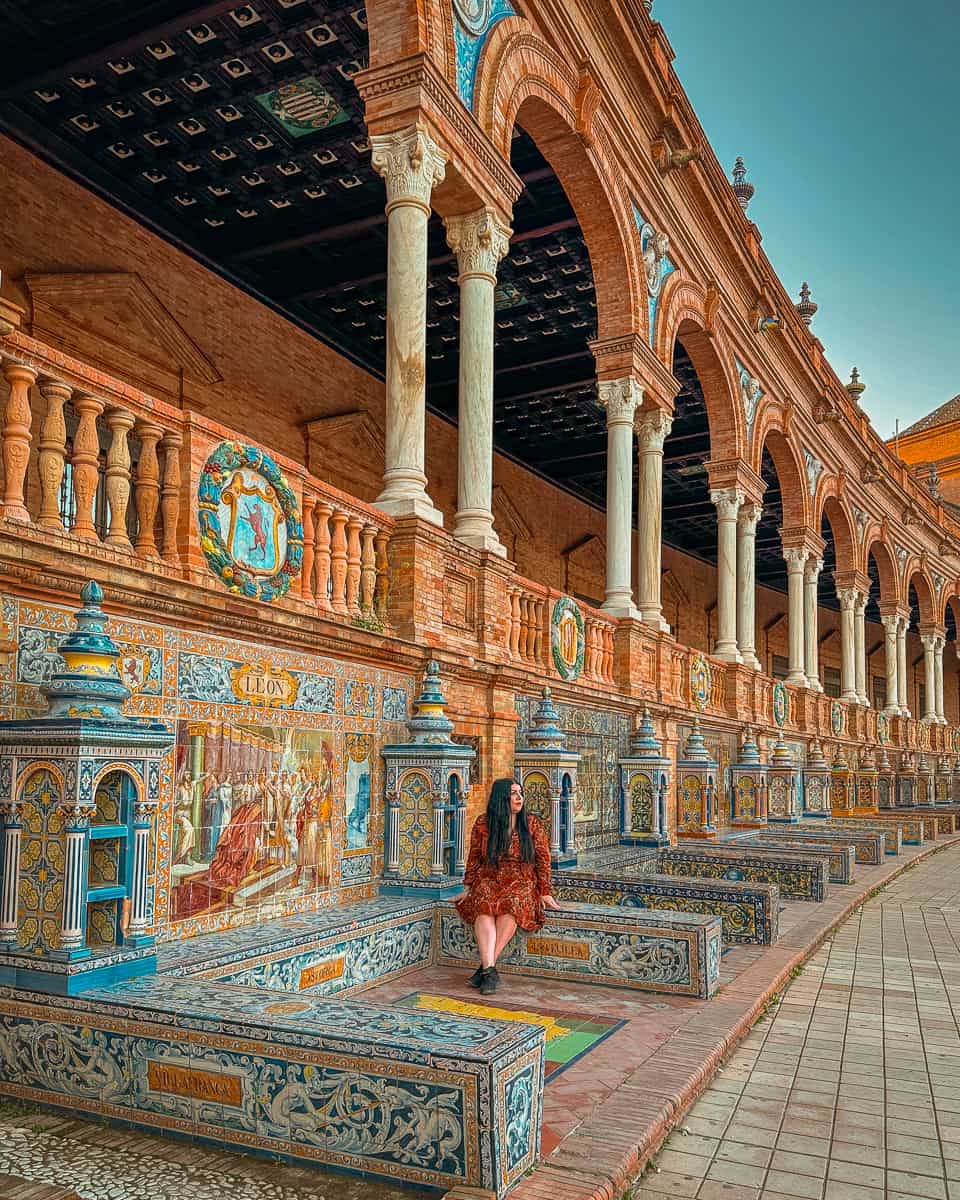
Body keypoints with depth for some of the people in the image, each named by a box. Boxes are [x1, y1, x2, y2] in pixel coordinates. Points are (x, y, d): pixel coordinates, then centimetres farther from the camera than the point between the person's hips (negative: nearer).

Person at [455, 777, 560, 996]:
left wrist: (545, 892, -1)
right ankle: (489, 970, -39)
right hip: (489, 879, 1)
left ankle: (486, 966, -28)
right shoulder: (483, 823, 4)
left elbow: (543, 858, 5)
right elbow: (474, 858, 11)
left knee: (511, 905, -34)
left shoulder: (531, 823, 4)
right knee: (483, 905, -33)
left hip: (521, 882, 0)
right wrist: (469, 888, 6)